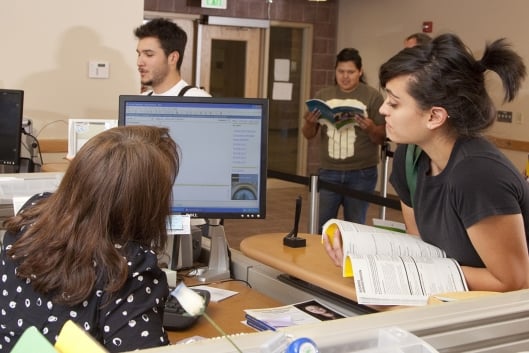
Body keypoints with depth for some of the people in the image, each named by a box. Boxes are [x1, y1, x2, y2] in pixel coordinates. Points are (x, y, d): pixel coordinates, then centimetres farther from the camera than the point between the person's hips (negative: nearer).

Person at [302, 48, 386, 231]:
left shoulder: (372, 96, -2)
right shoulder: (323, 95, 6)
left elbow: (381, 138, -1)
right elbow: (308, 135, 10)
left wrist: (371, 129, -23)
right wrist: (309, 123, -13)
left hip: (361, 173, -2)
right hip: (329, 172, 2)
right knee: (321, 225, 6)